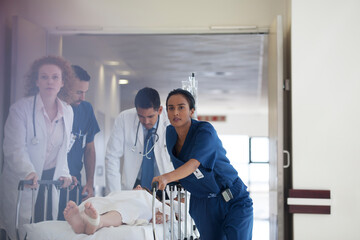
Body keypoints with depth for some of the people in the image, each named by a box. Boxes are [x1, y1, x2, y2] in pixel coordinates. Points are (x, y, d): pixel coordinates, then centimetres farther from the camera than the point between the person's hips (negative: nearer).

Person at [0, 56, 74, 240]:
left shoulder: (67, 112, 7)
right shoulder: (20, 109, -9)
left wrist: (63, 173, 4)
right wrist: (29, 172, -30)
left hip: (51, 180, 5)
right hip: (22, 182, -4)